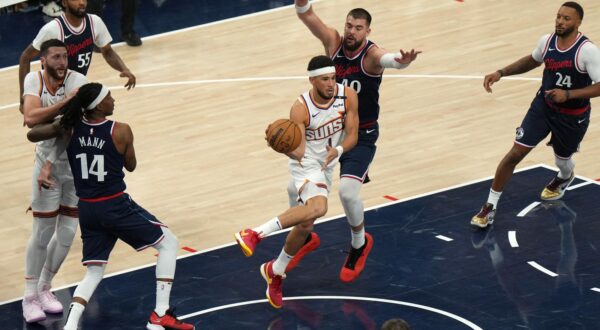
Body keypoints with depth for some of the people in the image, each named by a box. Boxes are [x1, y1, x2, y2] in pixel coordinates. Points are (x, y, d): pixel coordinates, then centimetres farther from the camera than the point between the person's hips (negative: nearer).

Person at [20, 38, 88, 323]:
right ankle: (30, 296, 13)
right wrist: (65, 103, -38)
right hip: (48, 159, -1)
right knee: (42, 232, 0)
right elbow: (31, 118, -28)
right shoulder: (34, 80, -12)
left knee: (67, 232, 7)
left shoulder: (77, 81, -17)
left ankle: (44, 288, 27)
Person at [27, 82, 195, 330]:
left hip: (87, 210, 5)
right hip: (116, 206, -5)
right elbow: (131, 166, 2)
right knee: (168, 243, 13)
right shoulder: (120, 131, -14)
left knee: (94, 273, 19)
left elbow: (32, 135, 9)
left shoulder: (70, 127, -3)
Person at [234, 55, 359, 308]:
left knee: (305, 224, 6)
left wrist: (338, 150, -31)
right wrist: (290, 150, -57)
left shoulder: (348, 96, -14)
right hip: (306, 164, -5)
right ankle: (256, 234, -30)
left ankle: (276, 272, 27)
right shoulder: (301, 109, -26)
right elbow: (298, 149, -32)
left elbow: (352, 135, -10)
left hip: (327, 165, 6)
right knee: (318, 207, -35)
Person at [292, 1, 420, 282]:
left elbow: (388, 59, -47)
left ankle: (359, 245, 9)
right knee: (295, 188, 0)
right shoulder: (333, 42, -10)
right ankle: (305, 238, 30)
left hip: (362, 135, -5)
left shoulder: (371, 54, -22)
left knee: (347, 191, -22)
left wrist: (402, 60, -71)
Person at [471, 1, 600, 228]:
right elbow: (532, 61, 13)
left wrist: (569, 94, -36)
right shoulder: (547, 41, -9)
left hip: (573, 116, -3)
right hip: (543, 106, 3)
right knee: (515, 153, -5)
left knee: (562, 159, 20)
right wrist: (501, 73, 2)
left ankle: (565, 177, 61)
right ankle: (490, 206, 5)